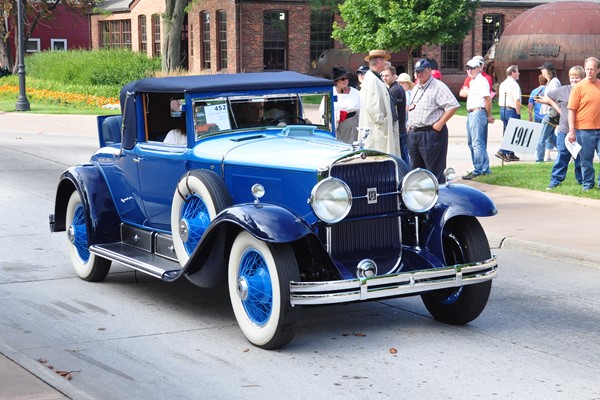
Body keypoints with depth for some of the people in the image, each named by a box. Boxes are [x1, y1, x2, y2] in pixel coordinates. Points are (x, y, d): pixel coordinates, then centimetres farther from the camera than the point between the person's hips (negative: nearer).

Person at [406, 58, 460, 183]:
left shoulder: (438, 87, -9)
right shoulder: (416, 88, 18)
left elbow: (453, 106, -17)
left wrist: (439, 124, -19)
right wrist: (410, 124, 12)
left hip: (431, 134, -9)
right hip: (413, 134, 9)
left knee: (435, 171, -5)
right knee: (416, 168, 14)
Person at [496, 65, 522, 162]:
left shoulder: (502, 84, 13)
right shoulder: (514, 84, -14)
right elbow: (517, 101, -19)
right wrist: (518, 113, -14)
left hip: (502, 109, 9)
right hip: (511, 110, -9)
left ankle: (510, 154, 18)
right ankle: (502, 151, -13)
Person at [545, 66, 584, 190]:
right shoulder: (564, 90, 3)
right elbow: (547, 97, 13)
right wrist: (558, 109, 6)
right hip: (564, 130, 0)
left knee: (580, 157, 8)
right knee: (562, 156, 2)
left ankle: (582, 180, 20)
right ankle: (555, 180, 7)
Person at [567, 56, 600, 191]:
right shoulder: (578, 87, -3)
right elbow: (571, 110, -4)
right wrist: (571, 131, -10)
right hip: (584, 130, -3)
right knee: (586, 160, 4)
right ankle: (587, 184, 16)